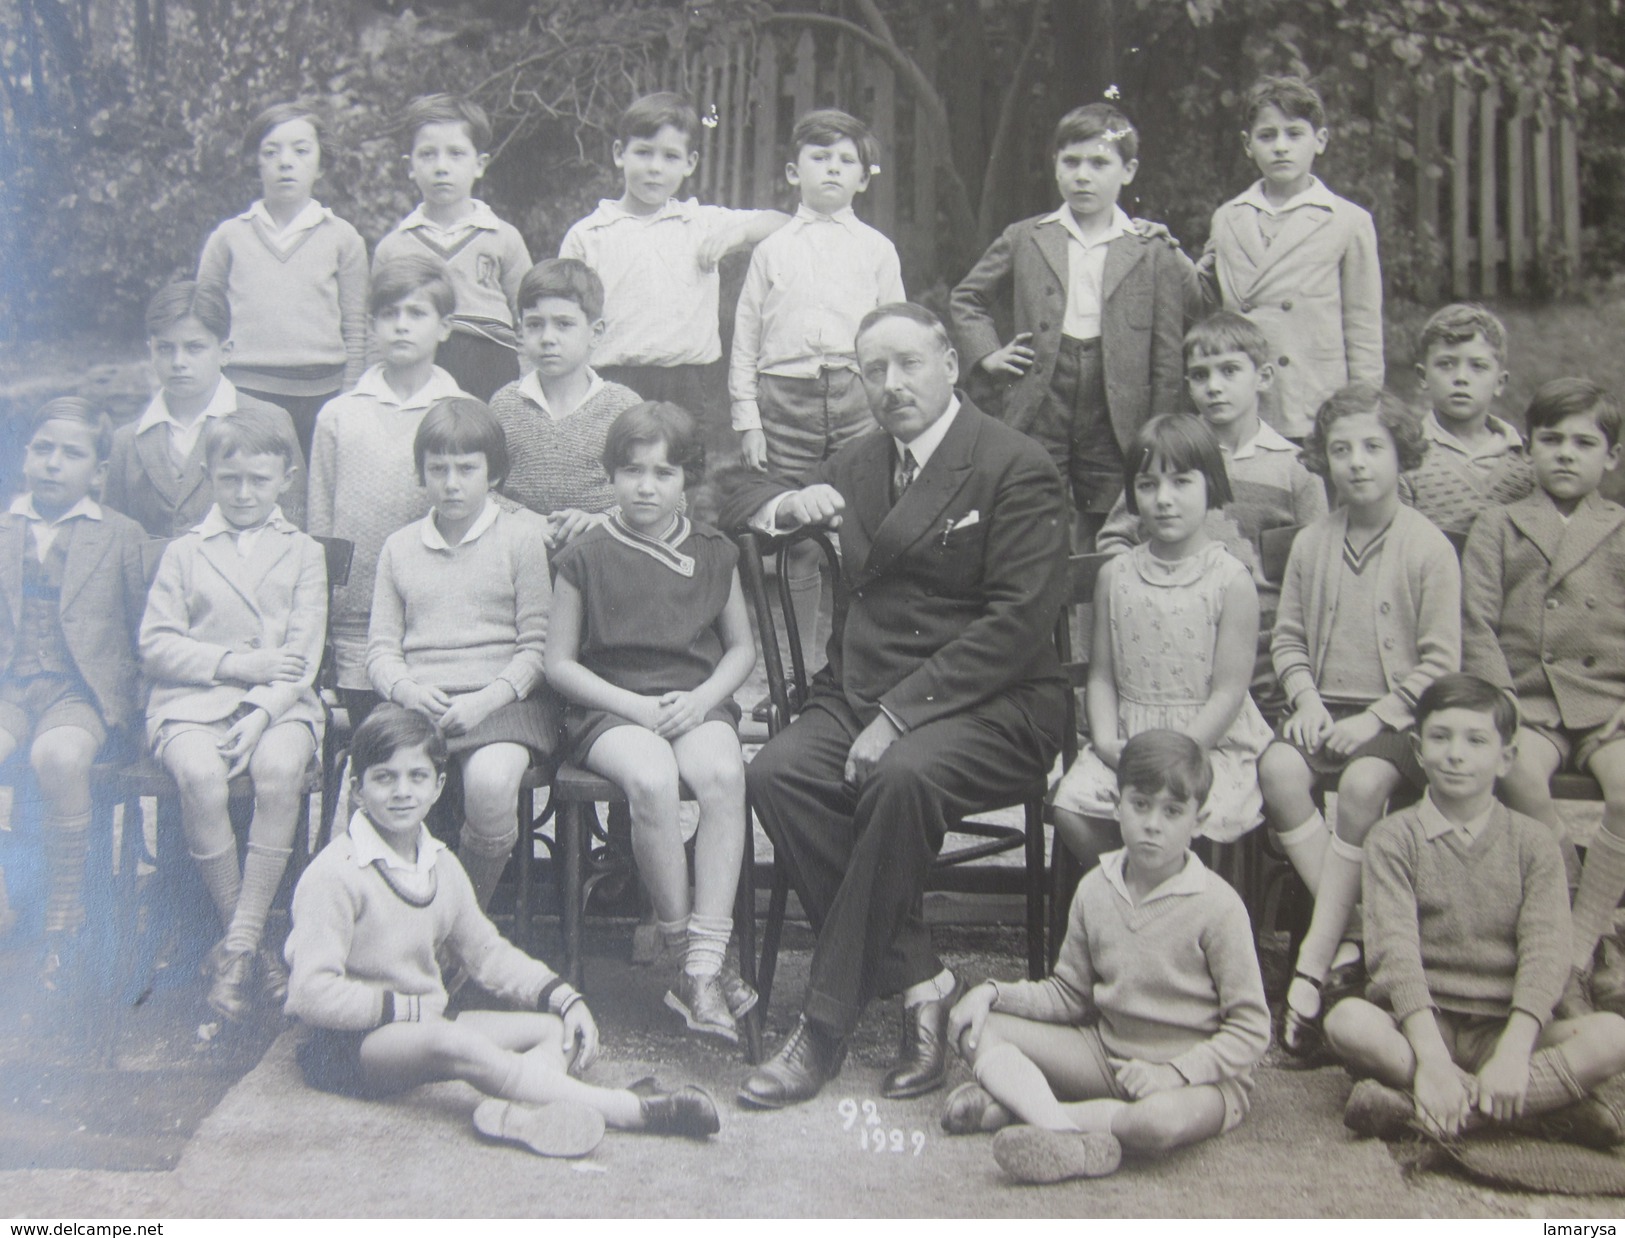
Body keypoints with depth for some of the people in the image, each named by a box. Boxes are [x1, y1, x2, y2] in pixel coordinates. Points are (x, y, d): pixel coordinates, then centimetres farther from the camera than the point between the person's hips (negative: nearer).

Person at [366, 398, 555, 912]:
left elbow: (539, 644, 2)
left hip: (503, 700, -2)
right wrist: (408, 690, -8)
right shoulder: (400, 547, 20)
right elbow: (381, 647, 14)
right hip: (419, 703, 3)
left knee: (491, 780, -35)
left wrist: (489, 698, -13)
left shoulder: (523, 533, 8)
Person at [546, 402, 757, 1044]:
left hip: (697, 703, 2)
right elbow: (559, 662, 5)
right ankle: (684, 956, -21)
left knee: (723, 774, -33)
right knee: (651, 780, -36)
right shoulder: (586, 558, 3)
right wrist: (633, 704, -9)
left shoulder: (713, 554, 11)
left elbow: (742, 646, 17)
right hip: (610, 709, -2)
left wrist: (701, 697, -4)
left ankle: (704, 968, -32)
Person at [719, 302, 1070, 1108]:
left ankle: (828, 1021, -25)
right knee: (776, 773, -24)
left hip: (987, 705, -6)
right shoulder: (861, 465, 19)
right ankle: (919, 983, -16)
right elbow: (740, 497, 27)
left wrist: (901, 713, -21)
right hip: (861, 693, 6)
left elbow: (1020, 619, -13)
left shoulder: (1018, 468, -3)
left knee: (903, 776, -36)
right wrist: (787, 505, 1)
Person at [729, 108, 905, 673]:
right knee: (797, 544, 3)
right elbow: (745, 340, 10)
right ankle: (800, 668, 13)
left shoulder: (877, 249, 11)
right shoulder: (773, 250, 10)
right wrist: (747, 420, 3)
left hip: (858, 397, 0)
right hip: (786, 397, 0)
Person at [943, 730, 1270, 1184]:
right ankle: (1070, 1136, -29)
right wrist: (993, 993, -5)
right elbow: (1068, 994, 11)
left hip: (1197, 1073, -5)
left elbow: (1251, 1030, -12)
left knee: (1160, 1120, -41)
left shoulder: (1218, 905, -15)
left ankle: (1016, 1103, -23)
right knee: (973, 1028, -8)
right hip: (1107, 1051, 6)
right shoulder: (1095, 889, 0)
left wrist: (1174, 1072, -24)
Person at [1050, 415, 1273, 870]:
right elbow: (1102, 675, 9)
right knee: (1070, 804, -19)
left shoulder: (1231, 581, -5)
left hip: (1209, 742, -4)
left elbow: (1228, 692, -8)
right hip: (1126, 742, 4)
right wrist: (1107, 742, -9)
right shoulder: (1115, 576, 8)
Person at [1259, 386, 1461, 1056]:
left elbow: (1440, 661, -4)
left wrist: (1377, 717, -14)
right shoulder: (1310, 543, 10)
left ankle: (1313, 963, -29)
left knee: (1363, 783, -34)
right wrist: (1306, 700, -5)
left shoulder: (1428, 546, -2)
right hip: (1326, 706, 4)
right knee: (1277, 768, -28)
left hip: (1397, 713, -4)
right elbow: (1288, 637, 13)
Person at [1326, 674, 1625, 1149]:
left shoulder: (1533, 842, 6)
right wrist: (1431, 1059, -26)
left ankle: (1410, 1106, -31)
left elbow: (1545, 953, -6)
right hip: (1418, 1025, -1)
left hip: (1503, 1028, 2)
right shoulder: (1394, 838, 2)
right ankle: (1546, 1104, -31)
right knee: (1348, 1021, -32)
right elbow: (1395, 949, -11)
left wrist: (1512, 1054, -23)